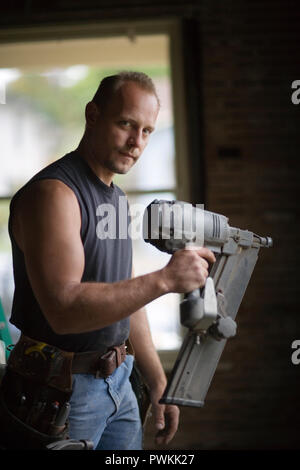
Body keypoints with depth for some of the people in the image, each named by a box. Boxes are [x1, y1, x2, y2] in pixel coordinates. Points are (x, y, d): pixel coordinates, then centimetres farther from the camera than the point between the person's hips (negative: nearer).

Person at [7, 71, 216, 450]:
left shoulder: (116, 199, 13)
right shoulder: (53, 192, -18)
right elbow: (63, 309, -29)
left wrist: (158, 383, 17)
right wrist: (164, 280, -31)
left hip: (117, 384, 8)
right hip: (64, 389, -8)